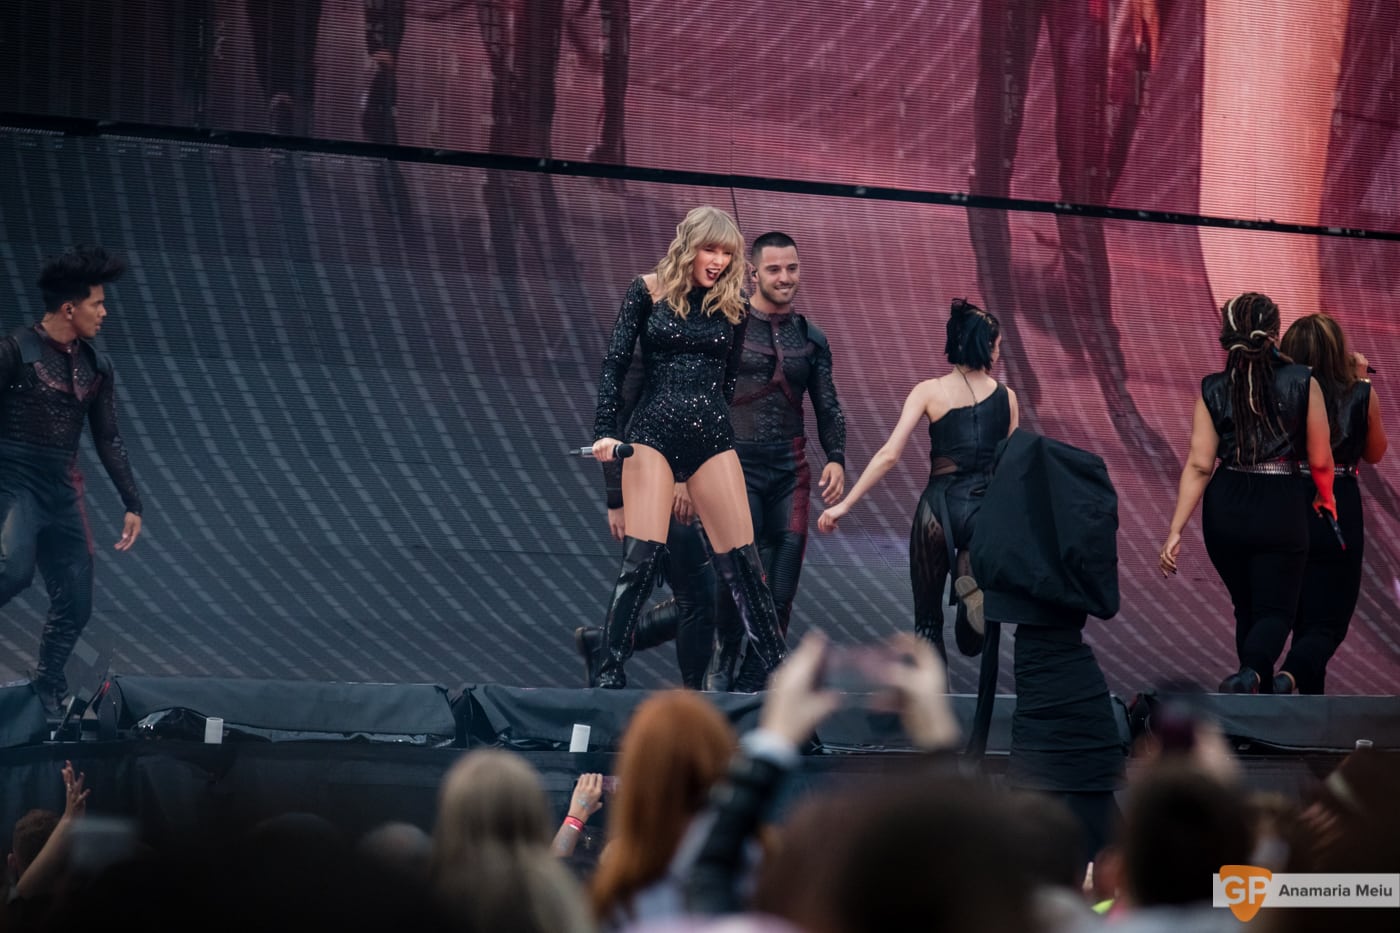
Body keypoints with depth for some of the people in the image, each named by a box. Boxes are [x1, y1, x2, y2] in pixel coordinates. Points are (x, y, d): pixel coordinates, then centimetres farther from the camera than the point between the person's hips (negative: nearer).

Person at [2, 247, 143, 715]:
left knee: (75, 605, 4)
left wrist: (132, 504, 13)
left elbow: (108, 440, 17)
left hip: (62, 492, 6)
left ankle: (48, 695, 19)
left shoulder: (96, 366, 12)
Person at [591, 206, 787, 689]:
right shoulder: (649, 291, 2)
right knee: (642, 555, -13)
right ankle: (610, 669, -7)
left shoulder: (732, 305, 9)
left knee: (742, 560, 1)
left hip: (712, 439, 3)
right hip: (653, 433, -3)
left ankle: (777, 667, 6)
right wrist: (605, 431, -9)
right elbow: (615, 363, 0)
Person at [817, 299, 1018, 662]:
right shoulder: (1006, 397, 7)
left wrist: (845, 504, -4)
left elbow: (889, 455, -7)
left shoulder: (929, 392, 0)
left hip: (941, 506, -2)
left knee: (928, 620, 13)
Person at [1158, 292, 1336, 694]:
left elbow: (1199, 465, -7)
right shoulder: (1303, 384, -8)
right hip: (1281, 508, -3)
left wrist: (1175, 531, -6)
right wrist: (1325, 497, 20)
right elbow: (1320, 461, -2)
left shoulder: (1212, 390, -3)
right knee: (1275, 611, 4)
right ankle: (1250, 674, -27)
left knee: (1246, 608, 21)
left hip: (1225, 510, 3)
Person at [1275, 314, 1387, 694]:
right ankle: (1287, 679, -27)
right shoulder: (1360, 397, -8)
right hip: (1339, 517, -2)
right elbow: (1374, 453, 10)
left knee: (1304, 617, 19)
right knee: (1329, 623, 1)